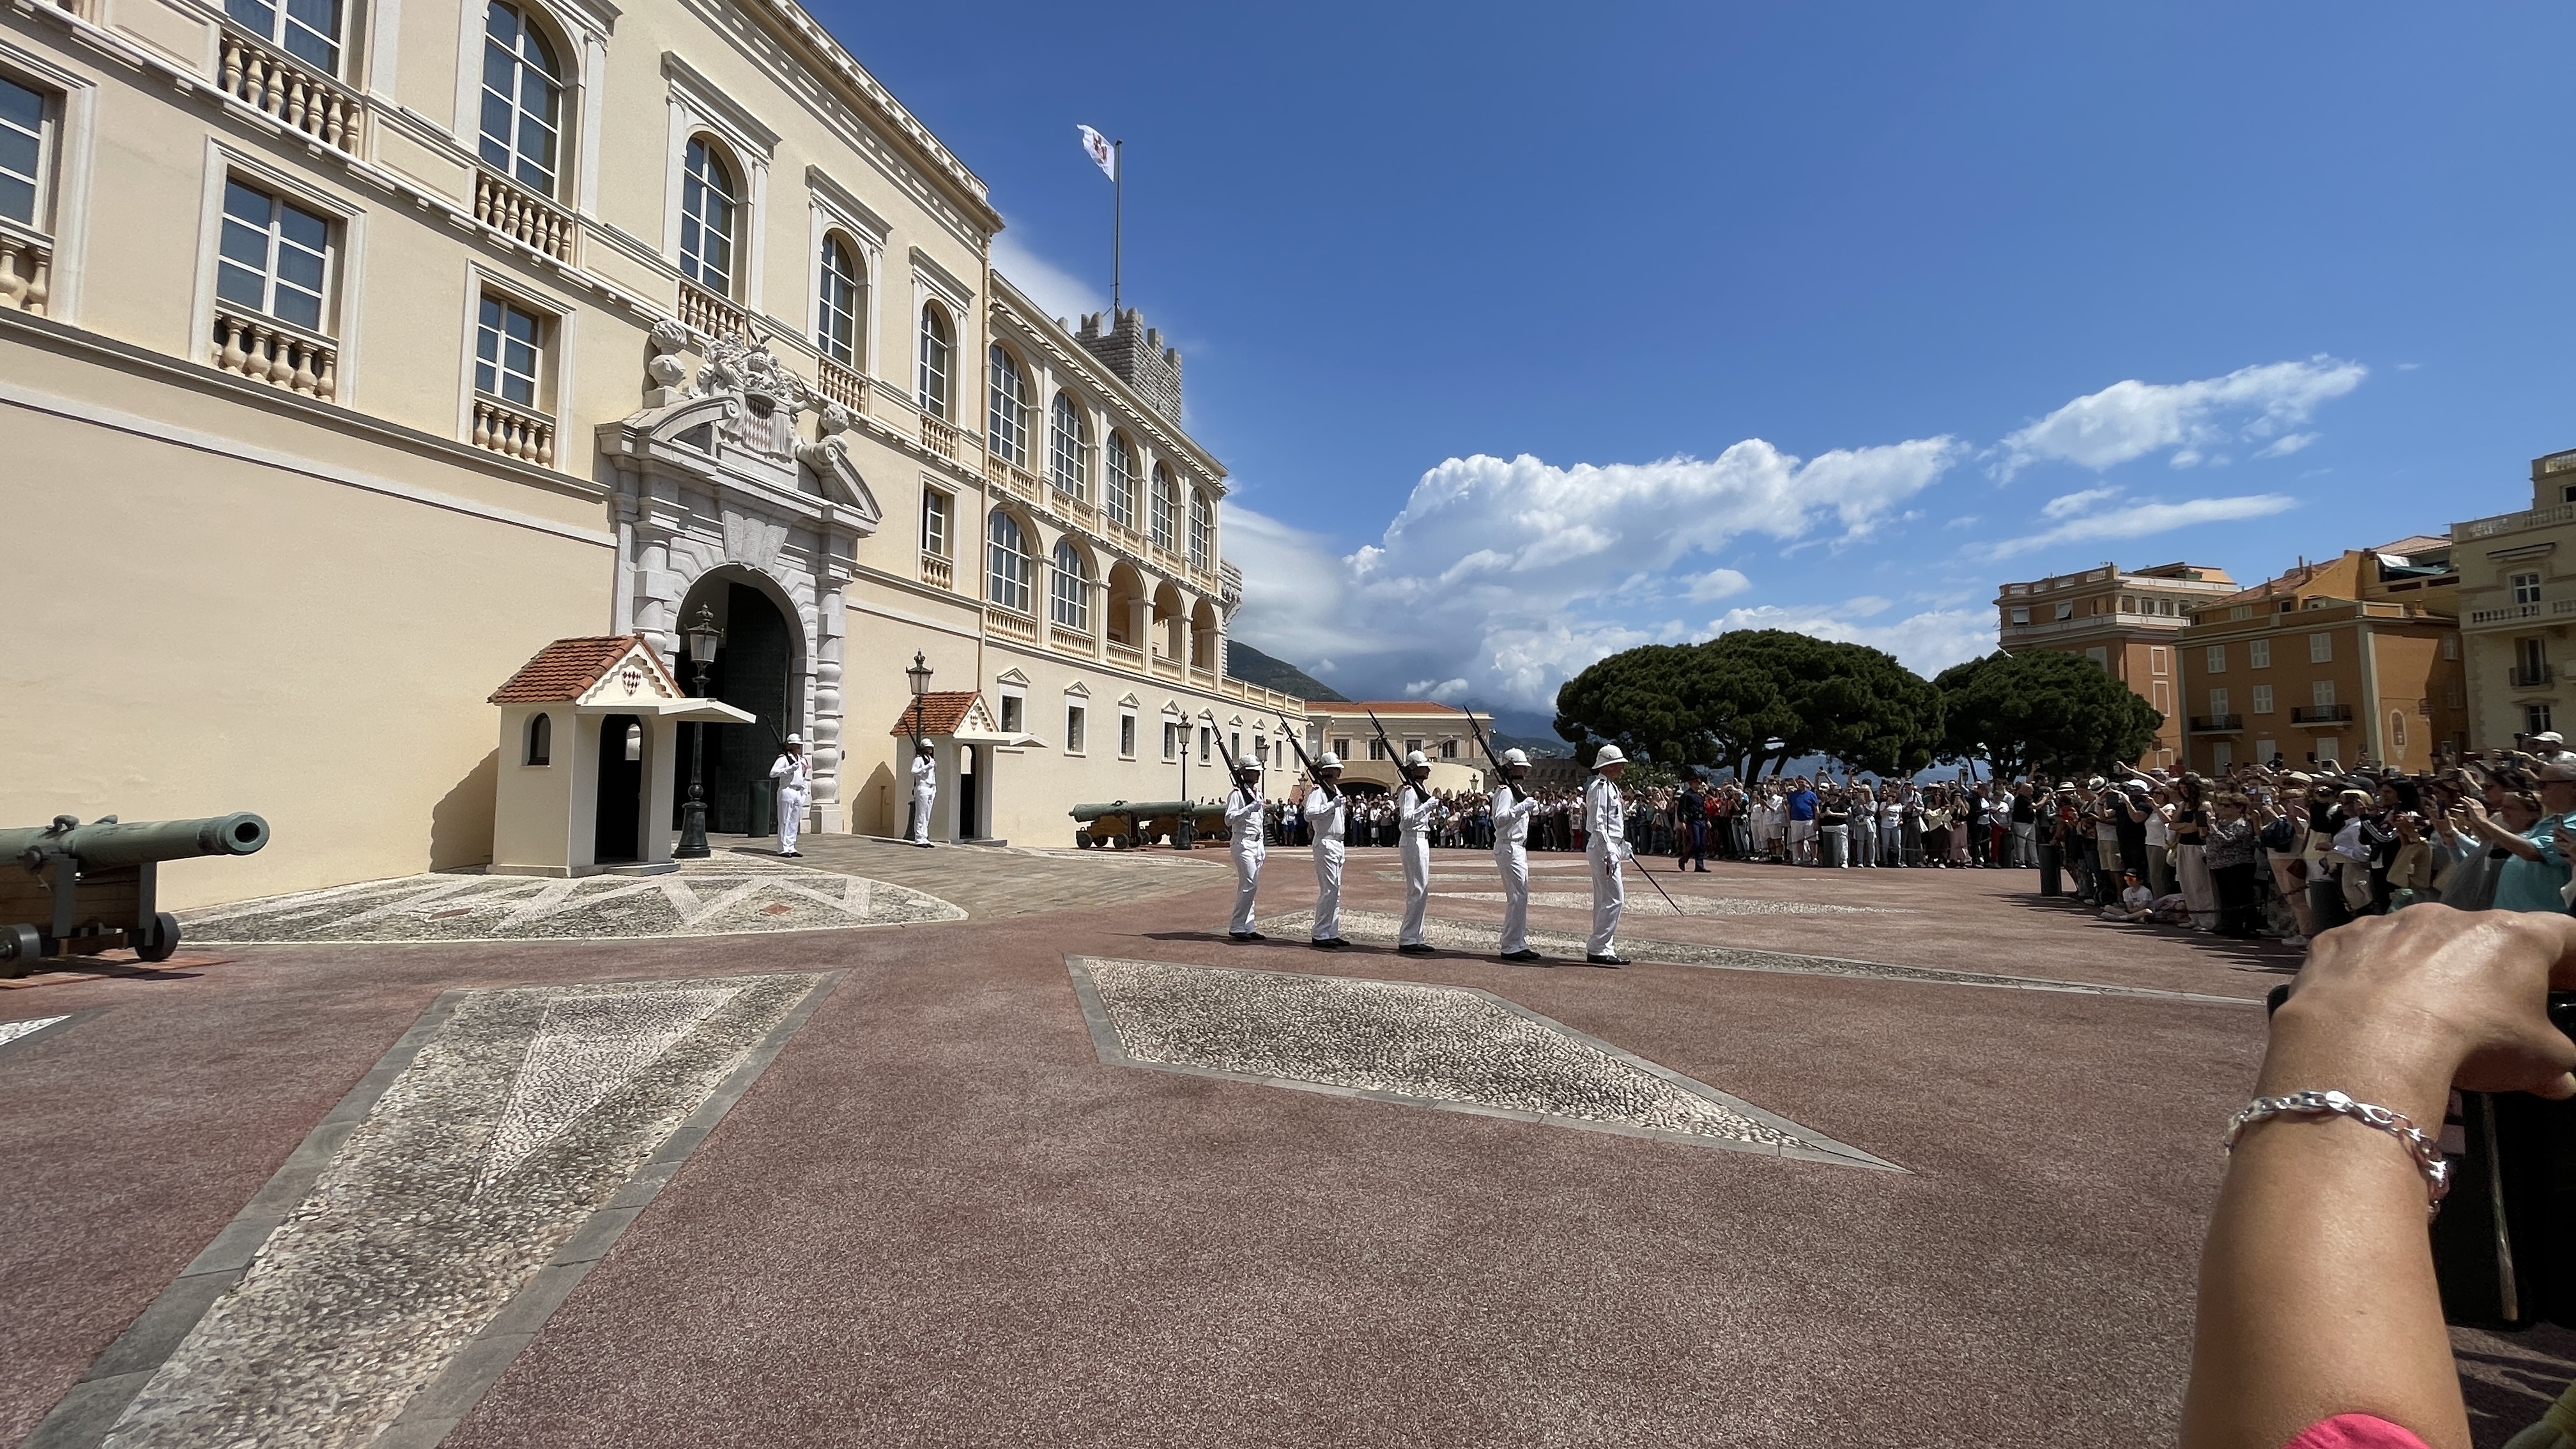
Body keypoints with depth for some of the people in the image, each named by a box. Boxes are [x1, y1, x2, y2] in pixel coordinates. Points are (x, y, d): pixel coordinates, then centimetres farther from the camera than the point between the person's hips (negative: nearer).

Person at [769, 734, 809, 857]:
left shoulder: (802, 760, 17)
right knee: (785, 821, -5)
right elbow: (772, 773, -15)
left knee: (795, 822, 8)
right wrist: (790, 769, -19)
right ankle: (783, 848, -3)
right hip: (787, 791, -7)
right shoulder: (784, 759, -5)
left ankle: (791, 848, 13)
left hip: (799, 793, 7)